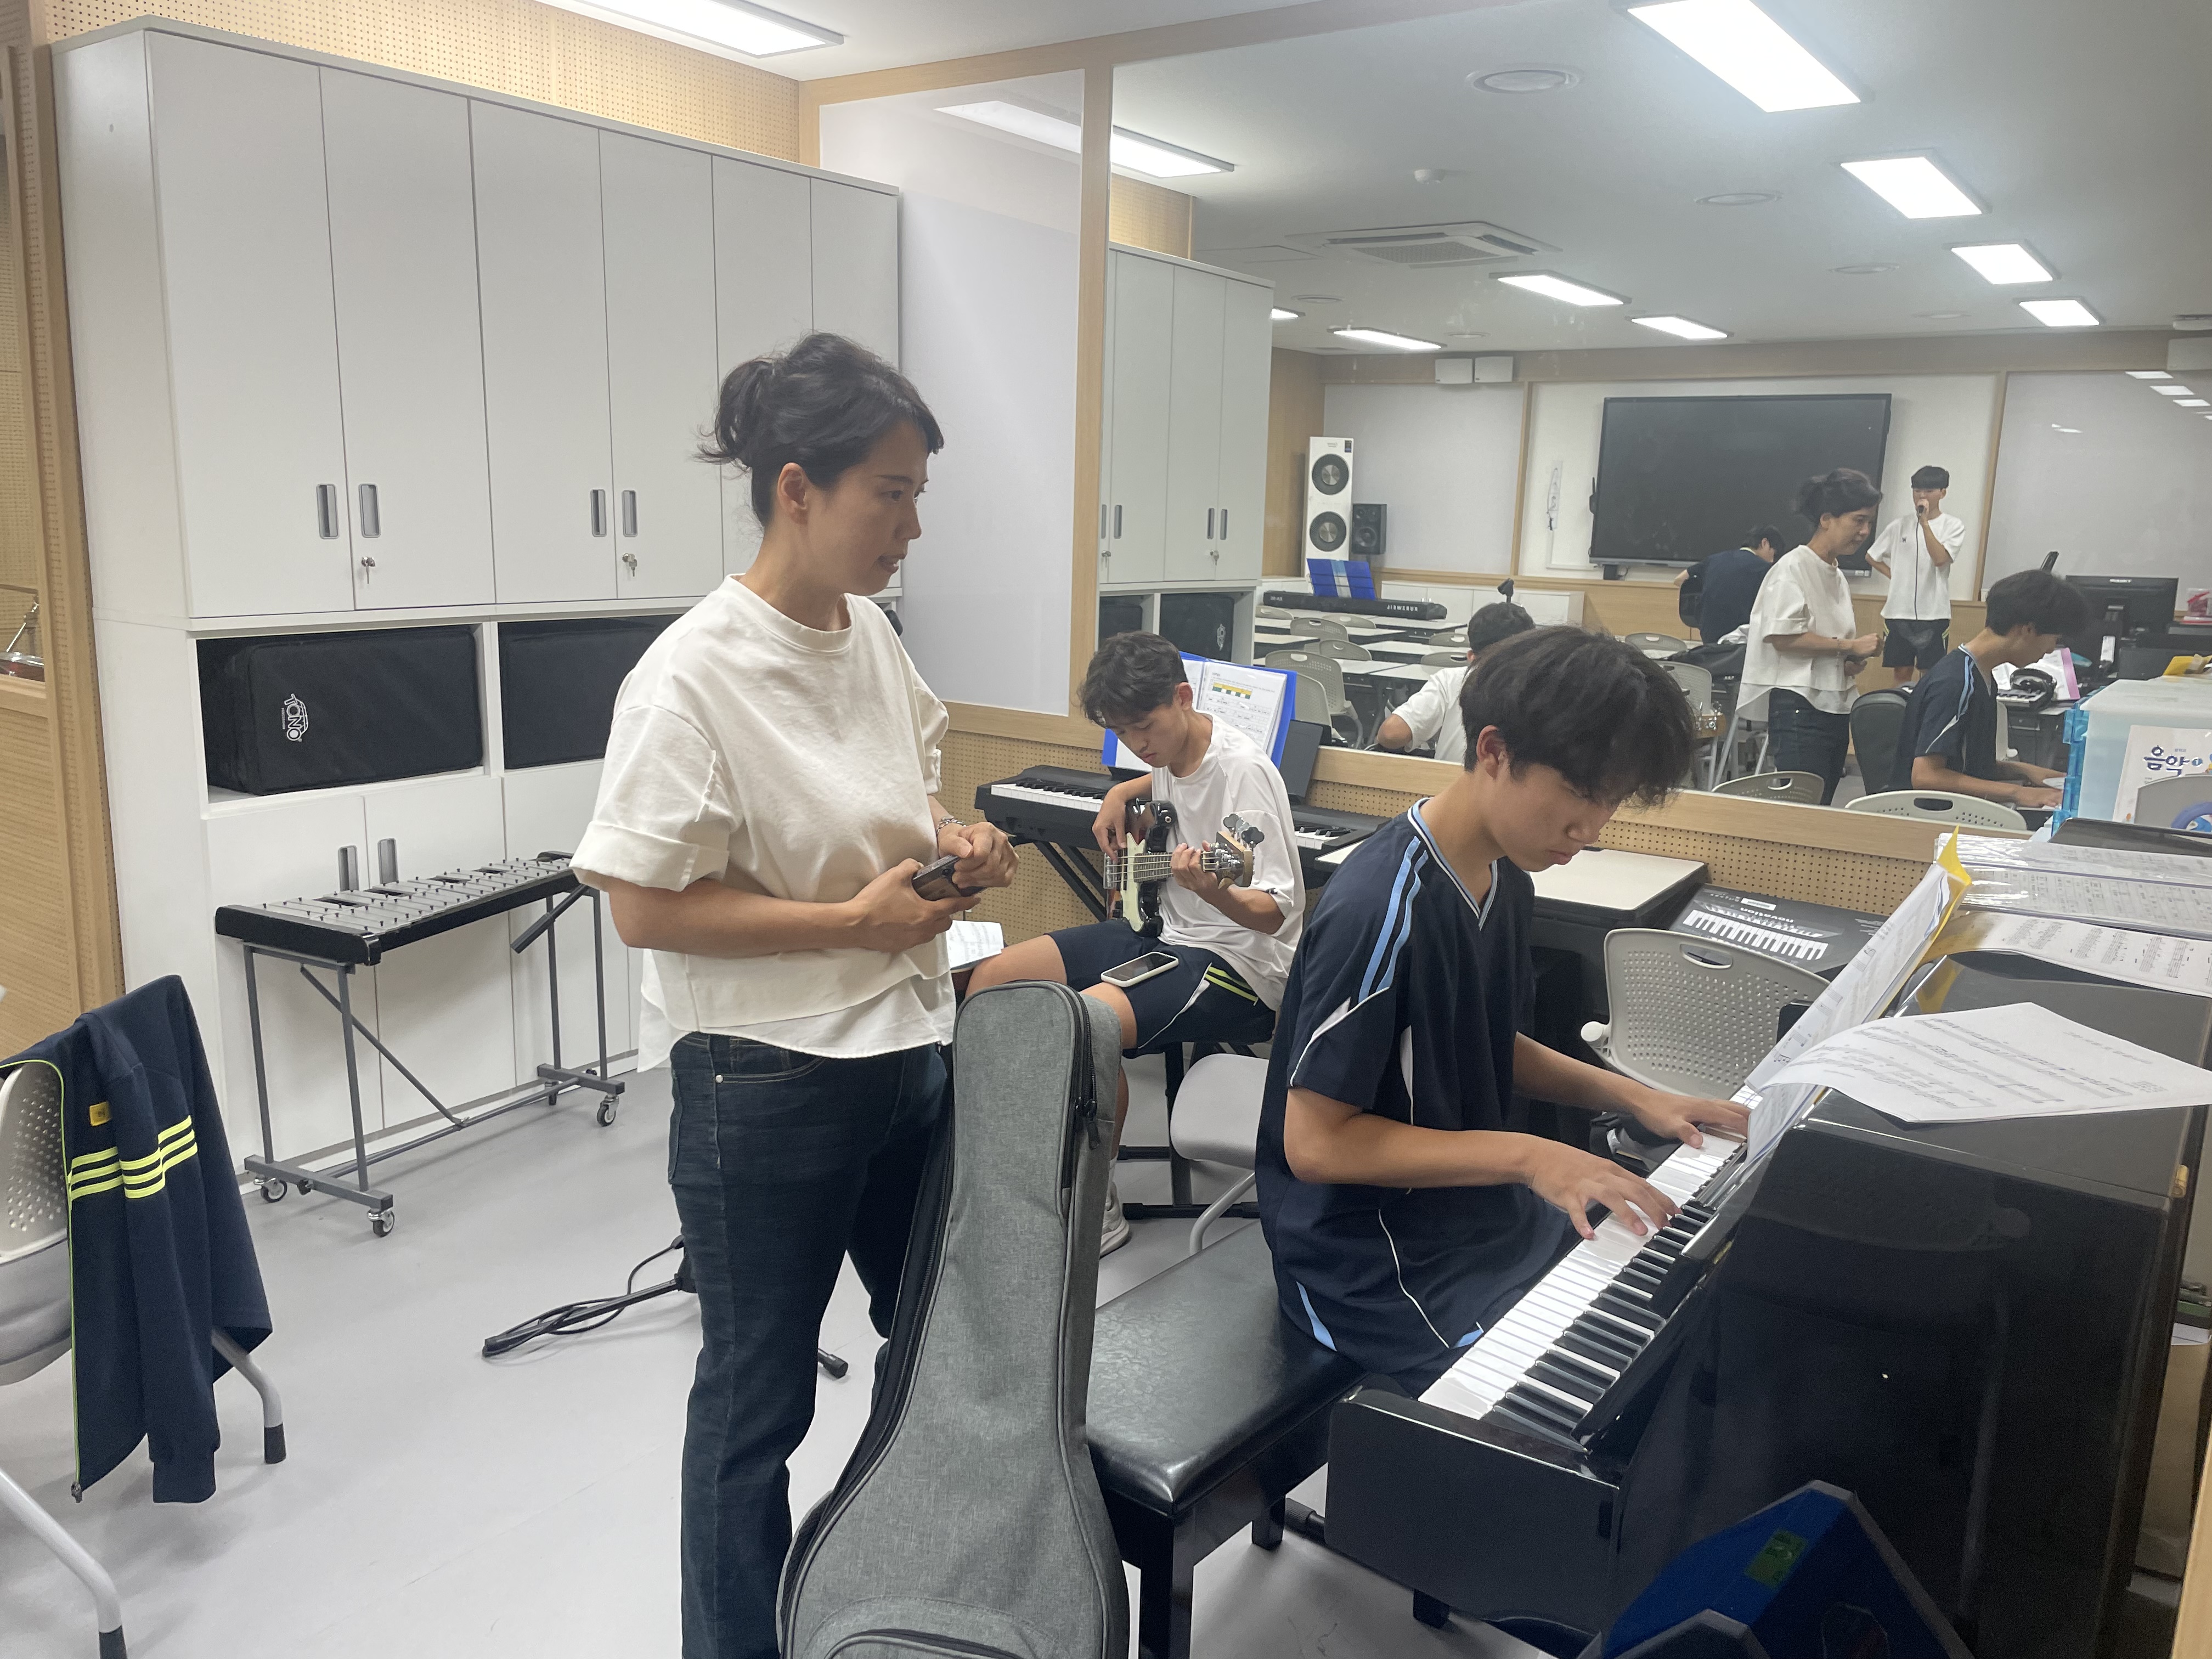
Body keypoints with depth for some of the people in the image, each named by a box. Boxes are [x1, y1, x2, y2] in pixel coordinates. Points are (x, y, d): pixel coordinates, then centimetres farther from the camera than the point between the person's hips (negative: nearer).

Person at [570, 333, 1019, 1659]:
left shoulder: (872, 637, 2)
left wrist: (951, 841, -4)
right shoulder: (695, 679, -20)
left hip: (906, 1052, 8)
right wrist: (853, 922, -23)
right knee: (758, 1398, 12)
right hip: (771, 1086, -8)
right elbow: (645, 906, -19)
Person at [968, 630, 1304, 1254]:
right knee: (992, 981, -1)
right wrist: (1123, 793, 13)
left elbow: (1275, 911, -23)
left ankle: (1096, 1208, -10)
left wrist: (1213, 891, -43)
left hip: (1237, 959, -9)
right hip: (1161, 929, 9)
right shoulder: (1171, 751, 4)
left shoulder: (1243, 770, -20)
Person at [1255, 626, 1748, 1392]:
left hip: (1478, 1206, 9)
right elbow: (1315, 1142, -25)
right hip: (1374, 1262, -9)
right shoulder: (1382, 910, -27)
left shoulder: (1505, 882, 3)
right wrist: (1529, 1156, -27)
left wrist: (1632, 1096, 3)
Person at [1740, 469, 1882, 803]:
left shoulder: (1838, 578, 16)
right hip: (1799, 705, -9)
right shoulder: (1793, 568, -9)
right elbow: (1783, 637, -20)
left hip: (1835, 706, 9)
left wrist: (1851, 663, 6)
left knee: (1822, 803, 11)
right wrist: (1850, 646, -13)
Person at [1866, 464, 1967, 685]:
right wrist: (1894, 576, 4)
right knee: (1902, 672, 7)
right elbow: (1871, 556, 16)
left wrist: (1925, 522, -19)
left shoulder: (1953, 526, -2)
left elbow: (1940, 559, -18)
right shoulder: (1900, 524, 6)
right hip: (1899, 610, 2)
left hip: (1933, 612, -2)